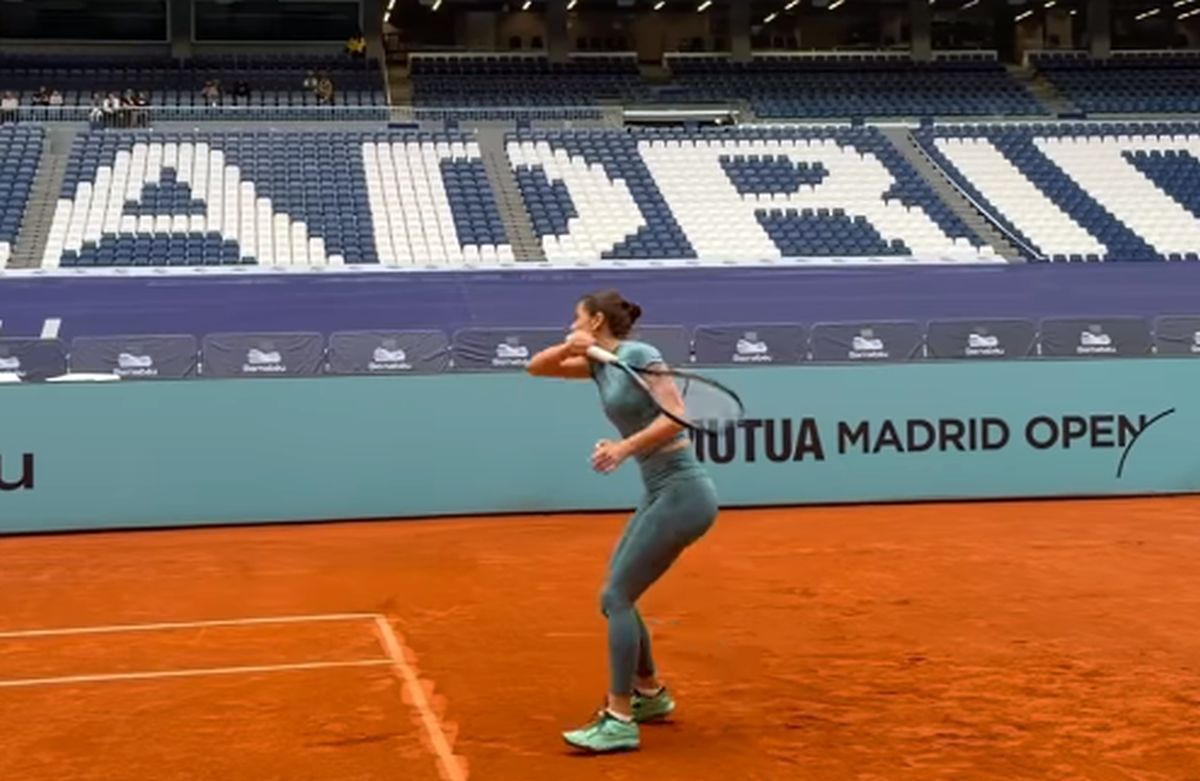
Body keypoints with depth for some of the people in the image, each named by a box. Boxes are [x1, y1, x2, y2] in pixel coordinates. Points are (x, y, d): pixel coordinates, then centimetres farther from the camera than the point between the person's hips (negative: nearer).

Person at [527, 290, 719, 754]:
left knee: (616, 598, -10)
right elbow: (536, 367, 16)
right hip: (659, 493, 9)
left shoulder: (639, 354, -11)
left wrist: (625, 447, -29)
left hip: (682, 494, -9)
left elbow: (677, 416, -20)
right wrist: (568, 348, -2)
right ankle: (650, 694, 31)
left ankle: (620, 722, -6)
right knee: (617, 594, 15)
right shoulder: (601, 364, 13)